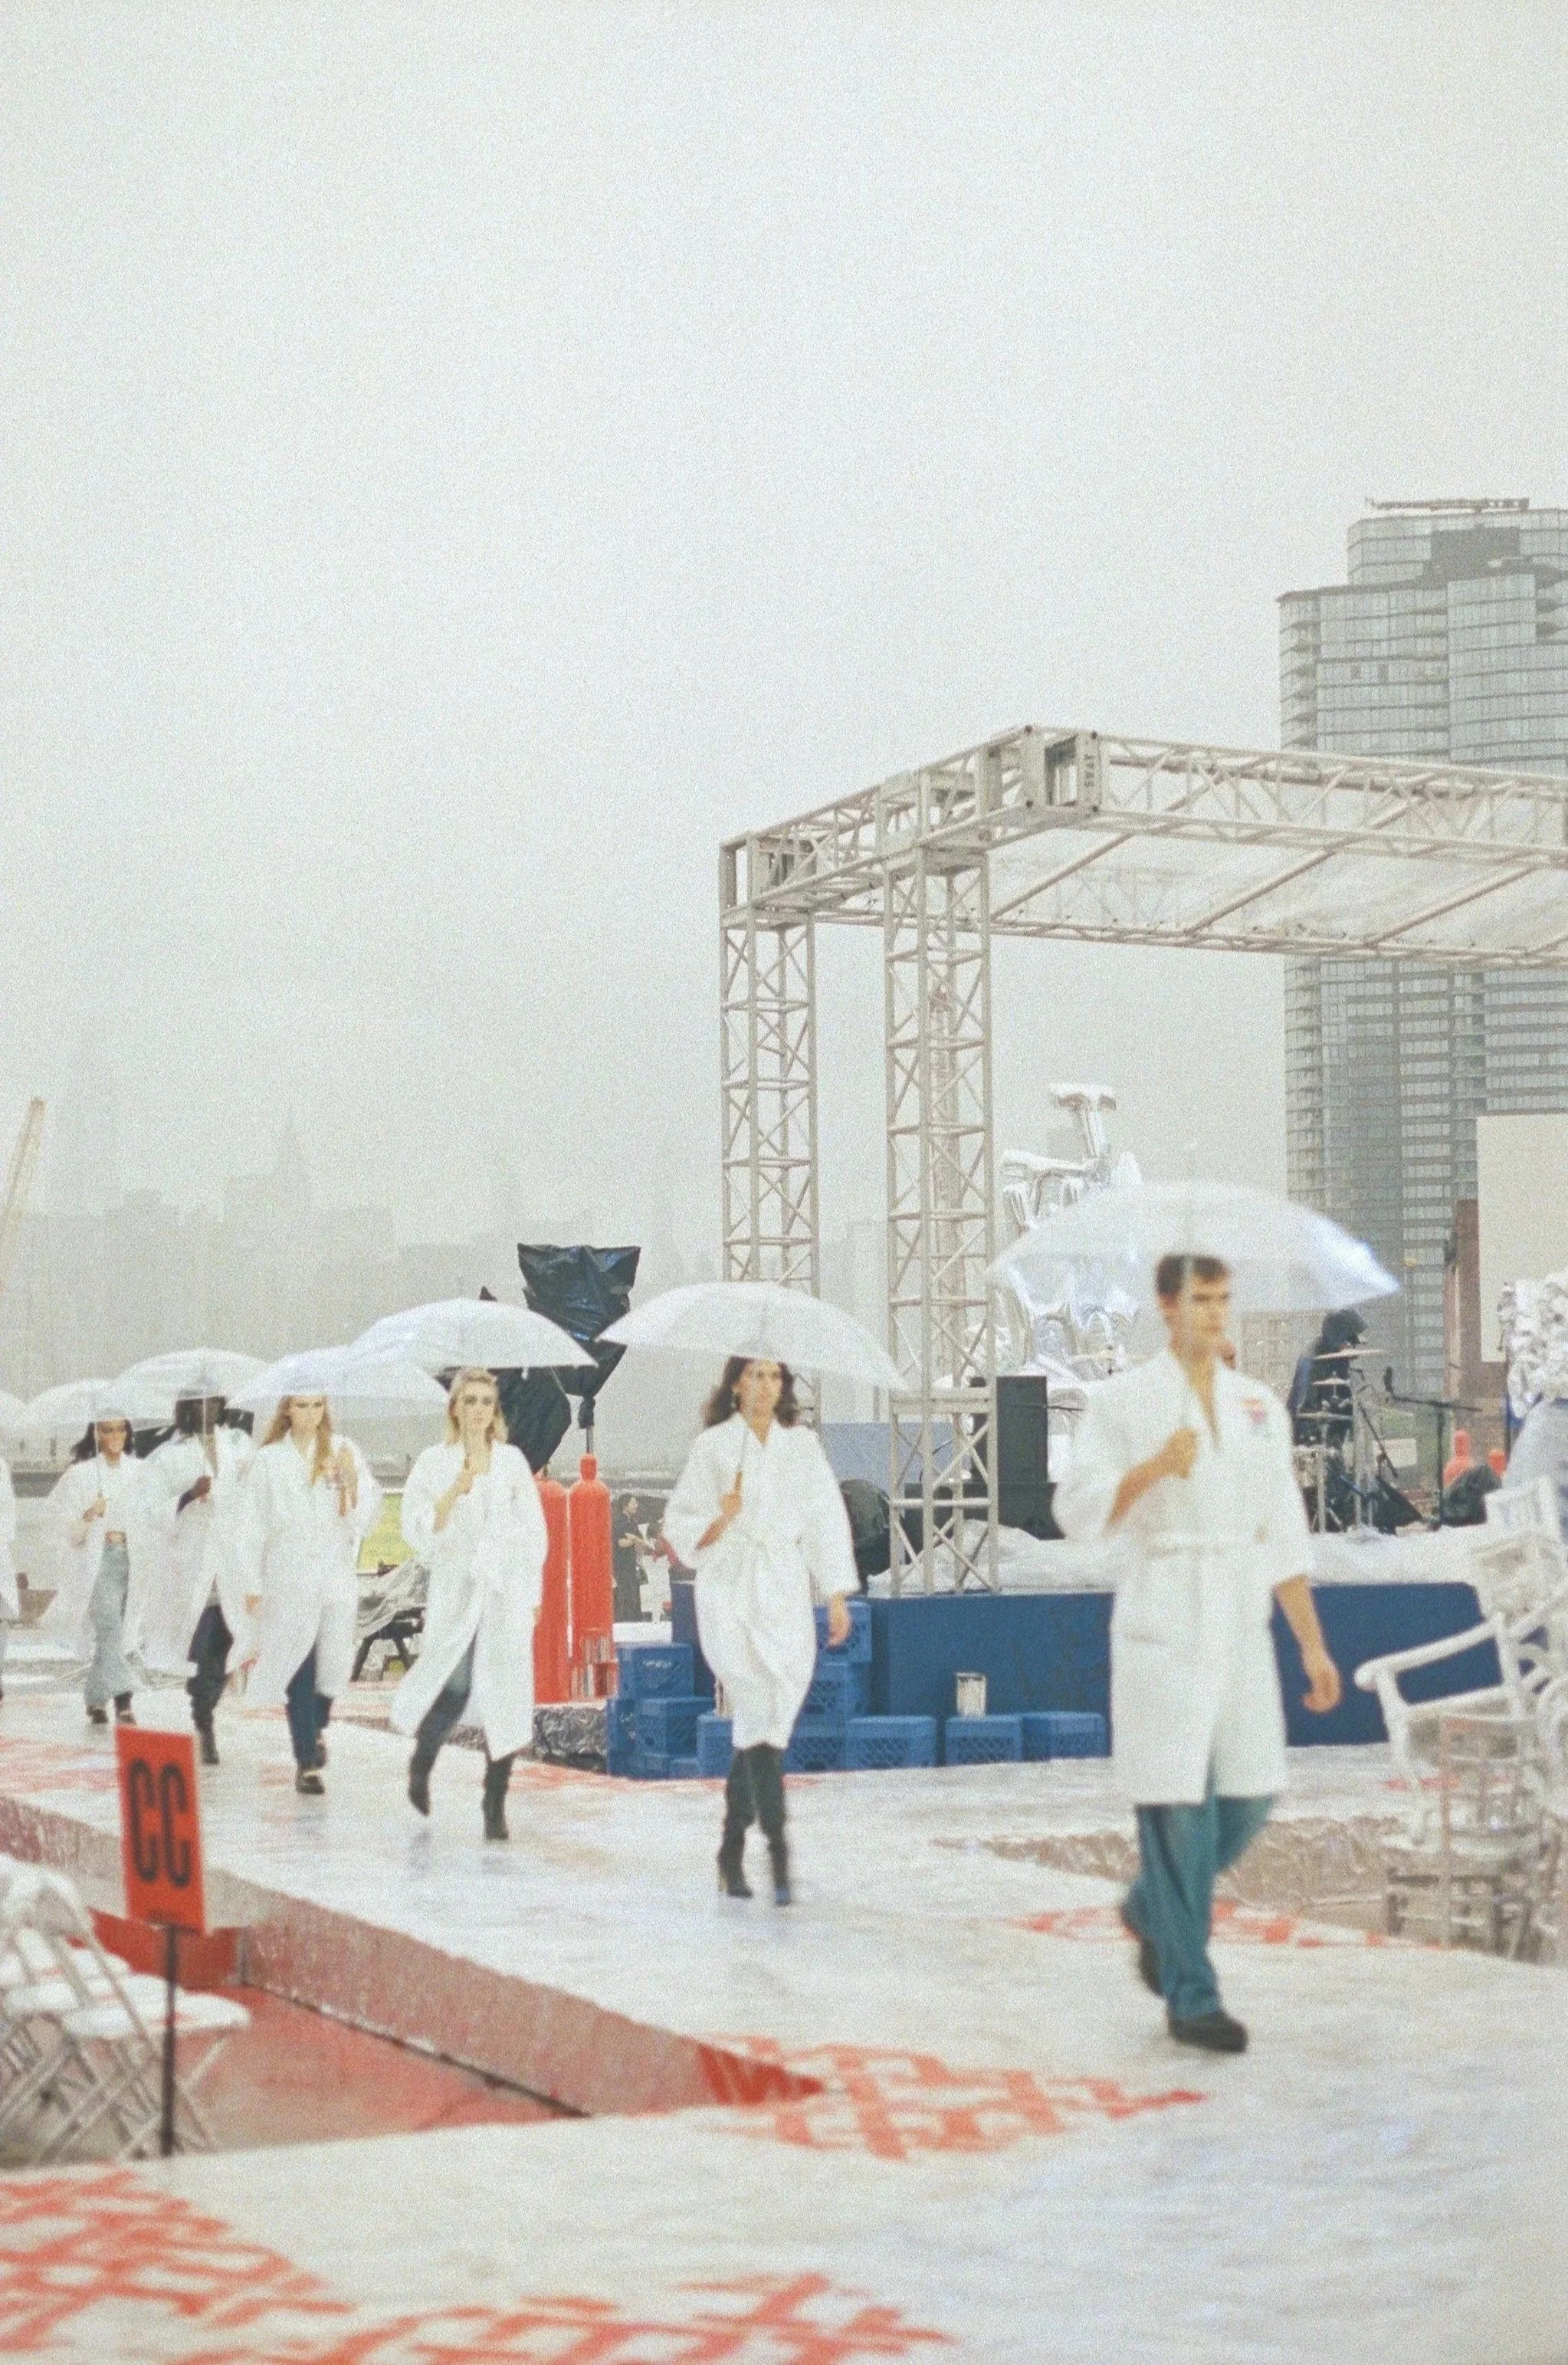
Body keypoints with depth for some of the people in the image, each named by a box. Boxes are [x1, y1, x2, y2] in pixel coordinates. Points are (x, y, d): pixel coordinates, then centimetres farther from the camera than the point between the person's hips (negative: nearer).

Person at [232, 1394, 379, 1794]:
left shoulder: (344, 1451, 5)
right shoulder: (270, 1459, 3)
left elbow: (365, 1515, 3)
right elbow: (250, 1526, 5)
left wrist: (353, 1476, -13)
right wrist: (252, 1585, 2)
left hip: (337, 1576, 1)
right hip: (289, 1578, -1)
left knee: (334, 1664, -1)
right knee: (299, 1669, -4)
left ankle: (316, 1726, 30)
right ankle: (307, 1763, 3)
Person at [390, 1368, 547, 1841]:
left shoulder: (512, 1461, 9)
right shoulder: (434, 1462, 3)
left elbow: (534, 1530, 12)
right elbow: (416, 1530, -4)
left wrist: (533, 1595, 8)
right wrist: (454, 1492, -16)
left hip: (506, 1590, 2)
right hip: (456, 1590, -2)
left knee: (503, 1699, -3)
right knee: (456, 1688, -15)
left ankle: (495, 1806, 5)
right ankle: (421, 1762, 16)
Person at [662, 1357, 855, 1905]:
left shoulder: (802, 1445, 10)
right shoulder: (714, 1445, 2)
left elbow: (827, 1518, 10)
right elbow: (680, 1524, 3)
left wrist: (836, 1597, 5)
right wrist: (720, 1520, -18)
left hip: (786, 1598, 3)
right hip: (730, 1597, -3)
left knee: (766, 1723, 3)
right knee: (758, 1714, -17)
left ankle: (732, 1847, 18)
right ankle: (777, 1847, -24)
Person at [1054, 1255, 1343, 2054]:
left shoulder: (1260, 1407, 11)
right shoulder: (1124, 1401, -2)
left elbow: (1283, 1535, 12)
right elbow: (1077, 1510, -9)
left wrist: (1314, 1647, 8)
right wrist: (1153, 1467, -26)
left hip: (1240, 1626, 5)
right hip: (1162, 1620, -5)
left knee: (1249, 1796, 3)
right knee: (1181, 1808, -5)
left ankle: (1152, 1910, 31)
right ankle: (1190, 1997, 3)